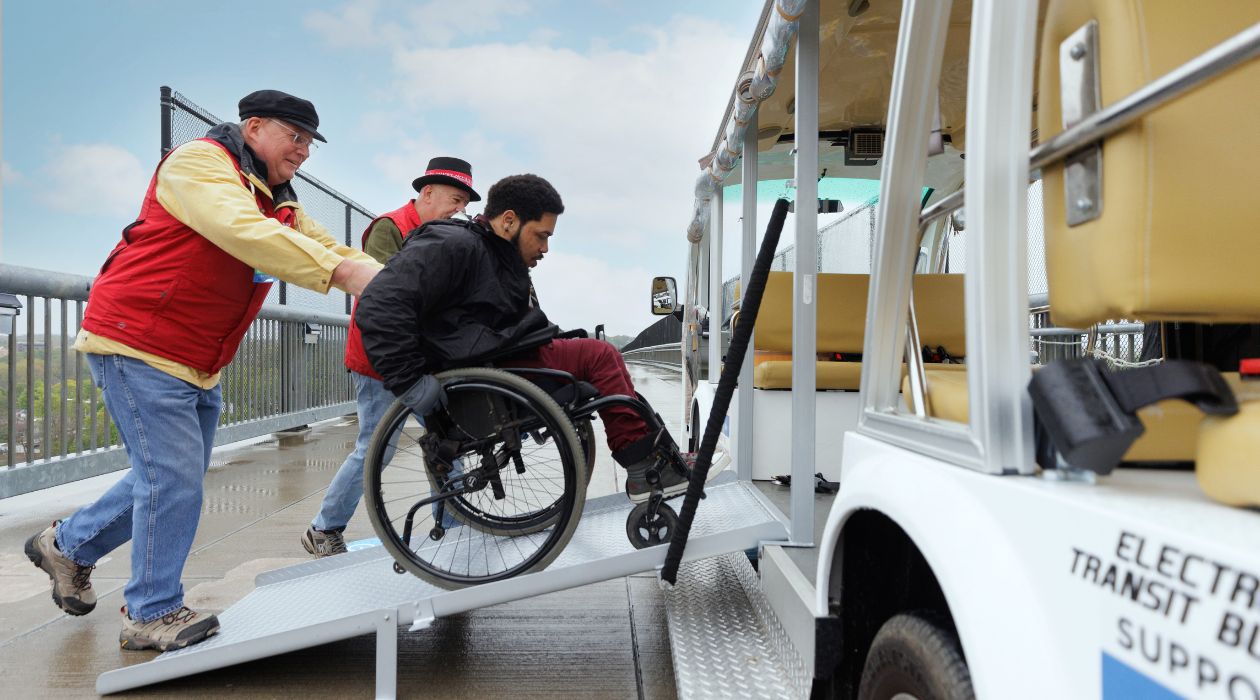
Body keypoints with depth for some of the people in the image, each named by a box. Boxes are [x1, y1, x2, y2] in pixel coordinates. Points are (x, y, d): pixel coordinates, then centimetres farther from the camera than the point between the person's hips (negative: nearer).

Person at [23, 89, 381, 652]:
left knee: (174, 479, 15)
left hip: (198, 364, 9)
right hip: (138, 344, -9)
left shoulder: (279, 203, 15)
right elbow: (243, 232, -31)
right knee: (175, 477, -10)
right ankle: (153, 615, 5)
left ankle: (68, 546, 36)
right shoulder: (199, 162, -13)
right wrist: (339, 272, -37)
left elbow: (327, 247, 6)